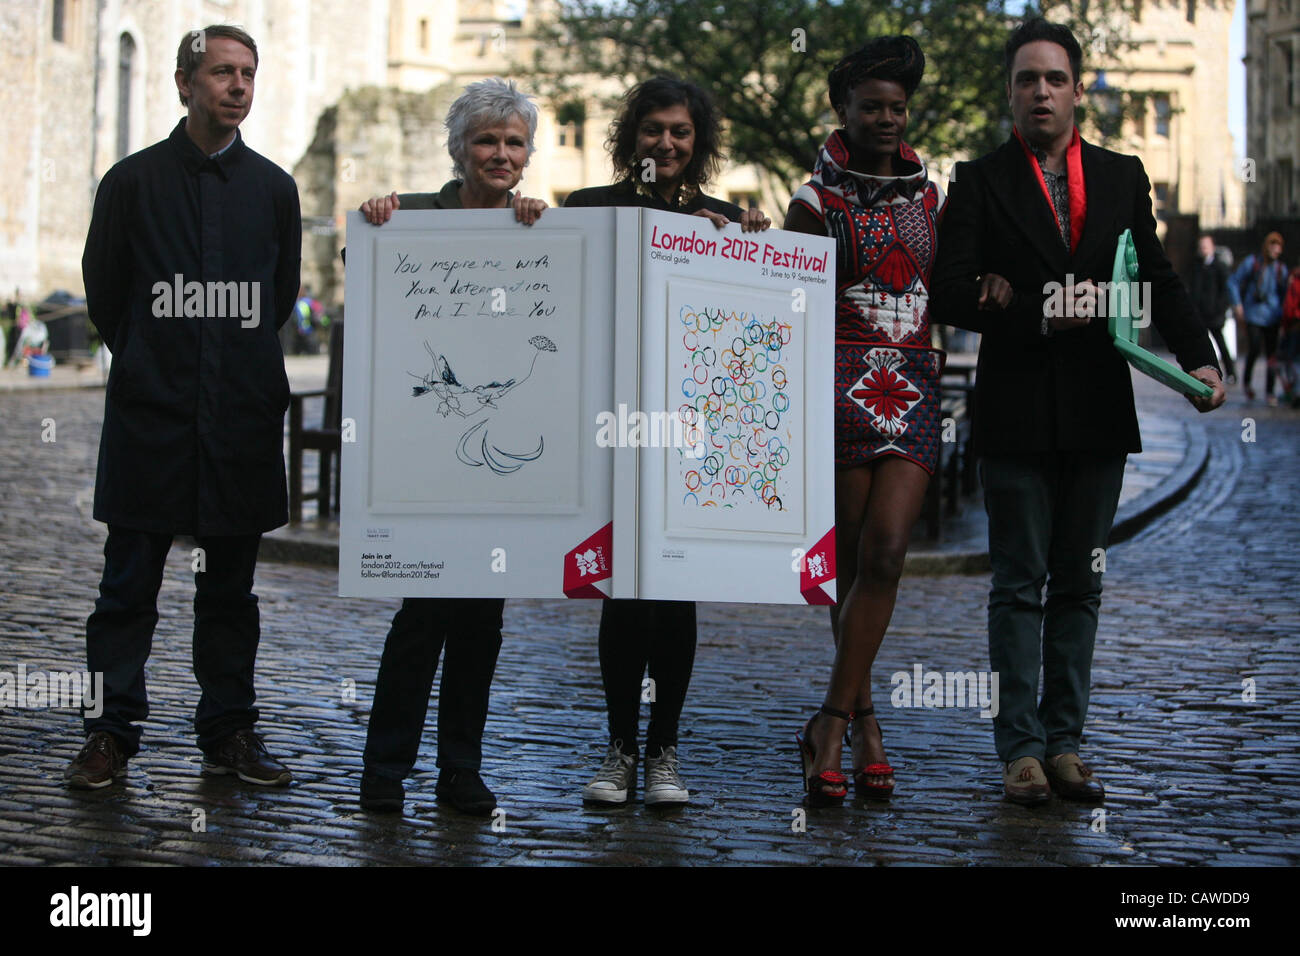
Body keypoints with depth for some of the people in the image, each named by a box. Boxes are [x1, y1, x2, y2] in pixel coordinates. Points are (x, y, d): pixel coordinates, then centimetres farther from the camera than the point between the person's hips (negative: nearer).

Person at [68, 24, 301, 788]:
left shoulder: (274, 188, 9)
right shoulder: (133, 181, 3)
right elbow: (104, 290, 9)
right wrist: (145, 364, 10)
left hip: (243, 414, 2)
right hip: (151, 412, -2)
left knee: (231, 583, 8)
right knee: (130, 581, 0)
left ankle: (230, 732, 15)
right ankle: (113, 733, 8)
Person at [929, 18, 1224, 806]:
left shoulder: (1123, 177, 11)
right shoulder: (979, 182, 3)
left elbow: (1158, 280, 9)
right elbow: (951, 296, -5)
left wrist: (1199, 356, -6)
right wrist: (1044, 313, -14)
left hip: (1097, 414, 3)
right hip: (1016, 415, -3)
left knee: (1079, 585, 8)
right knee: (1019, 586, 0)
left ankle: (1065, 742, 15)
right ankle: (1021, 748, 5)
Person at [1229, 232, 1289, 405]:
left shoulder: (1281, 268, 8)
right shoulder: (1251, 262, -2)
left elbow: (1283, 292, 18)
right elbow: (1233, 282, 3)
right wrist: (1237, 304, -6)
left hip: (1273, 316, 3)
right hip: (1254, 314, -3)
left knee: (1272, 354, -2)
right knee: (1255, 349, -14)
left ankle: (1269, 392, 5)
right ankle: (1246, 381, 13)